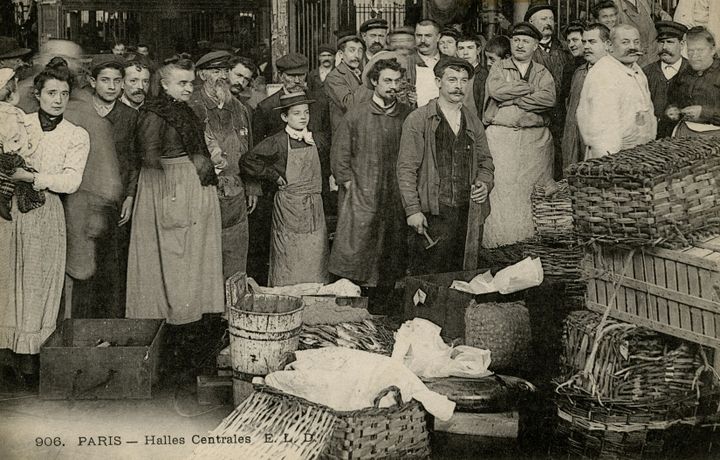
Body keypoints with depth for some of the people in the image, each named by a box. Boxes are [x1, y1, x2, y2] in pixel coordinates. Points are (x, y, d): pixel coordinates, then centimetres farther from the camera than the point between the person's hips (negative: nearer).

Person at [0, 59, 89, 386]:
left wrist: (29, 177, -17)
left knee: (37, 283, 0)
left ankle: (29, 361, 6)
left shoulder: (77, 136, 4)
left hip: (46, 215, -1)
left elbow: (71, 181, -8)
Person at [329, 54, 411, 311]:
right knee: (355, 256, -6)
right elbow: (339, 153, 5)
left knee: (391, 262, 7)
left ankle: (381, 312, 19)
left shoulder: (409, 115, 4)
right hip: (363, 199, -2)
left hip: (398, 200, 2)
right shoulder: (357, 115, 0)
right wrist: (349, 185, 0)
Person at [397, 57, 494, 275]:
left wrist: (484, 183, 2)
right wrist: (412, 210, -12)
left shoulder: (473, 122, 16)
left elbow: (485, 161, 24)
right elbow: (406, 168, -5)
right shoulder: (418, 120, -1)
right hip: (432, 214, -5)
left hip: (467, 212, 5)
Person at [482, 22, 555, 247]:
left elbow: (549, 99, -5)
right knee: (501, 192, -8)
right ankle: (499, 247, -5)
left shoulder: (543, 72, 15)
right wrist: (531, 88, -3)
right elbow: (497, 91, -8)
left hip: (535, 138, 1)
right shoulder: (498, 69, 13)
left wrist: (513, 98, -7)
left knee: (533, 193, -3)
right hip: (501, 137, -1)